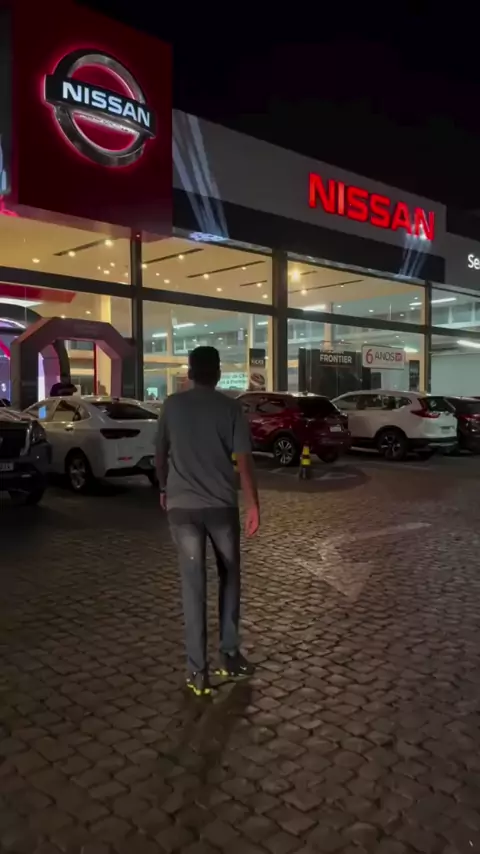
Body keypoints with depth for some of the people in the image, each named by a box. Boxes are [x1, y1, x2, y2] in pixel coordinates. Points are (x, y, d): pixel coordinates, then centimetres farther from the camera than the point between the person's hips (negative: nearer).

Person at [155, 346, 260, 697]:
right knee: (229, 577, 17)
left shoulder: (173, 405, 4)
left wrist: (164, 489, 27)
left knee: (193, 584, 4)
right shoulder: (230, 407, -2)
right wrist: (253, 504, -3)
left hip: (181, 505, 1)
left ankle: (198, 669, 6)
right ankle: (230, 654, 22)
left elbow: (161, 453, 12)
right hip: (221, 504, -1)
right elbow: (244, 459, -8)